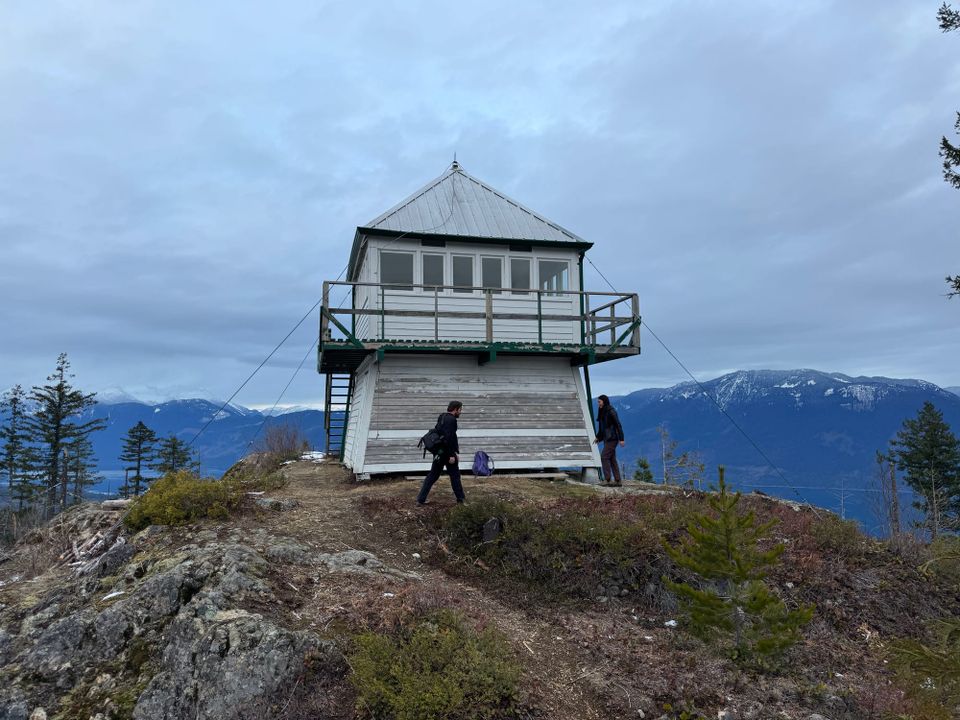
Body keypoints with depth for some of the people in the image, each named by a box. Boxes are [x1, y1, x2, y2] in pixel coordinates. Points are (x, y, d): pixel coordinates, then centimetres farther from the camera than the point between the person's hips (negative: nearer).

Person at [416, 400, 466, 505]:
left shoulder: (441, 417, 12)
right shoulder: (452, 420, -16)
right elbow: (449, 438, -23)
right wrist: (452, 455, -22)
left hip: (438, 452, 8)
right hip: (447, 452, -8)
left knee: (432, 475, 10)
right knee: (455, 475, 7)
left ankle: (421, 499, 8)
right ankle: (460, 497, 18)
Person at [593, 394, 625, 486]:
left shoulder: (611, 411, -13)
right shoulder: (602, 413, 13)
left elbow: (618, 425, -16)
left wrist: (621, 439, -19)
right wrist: (598, 438, 16)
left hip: (612, 438, -9)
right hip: (607, 439, 9)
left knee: (604, 457, -11)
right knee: (612, 459, 7)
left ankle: (607, 479, -8)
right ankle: (617, 481, 9)